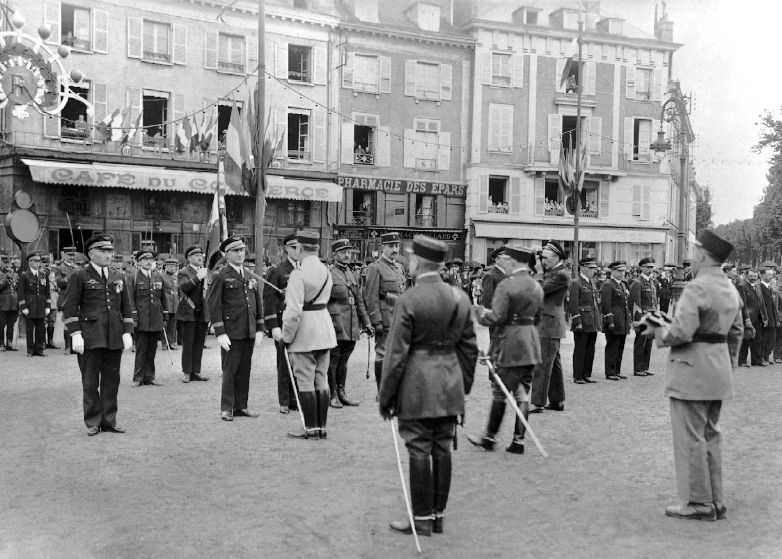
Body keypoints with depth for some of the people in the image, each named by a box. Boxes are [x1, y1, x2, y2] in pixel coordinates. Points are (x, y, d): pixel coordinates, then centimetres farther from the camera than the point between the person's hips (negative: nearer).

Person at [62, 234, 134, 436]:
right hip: (90, 338, -4)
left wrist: (127, 332, 5)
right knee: (90, 382, 3)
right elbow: (69, 307, -4)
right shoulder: (79, 277, 0)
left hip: (114, 338, 4)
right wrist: (75, 334, -12)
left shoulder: (118, 277, 13)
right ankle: (92, 422, 13)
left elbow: (126, 307, 15)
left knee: (112, 381, 7)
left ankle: (109, 420, 16)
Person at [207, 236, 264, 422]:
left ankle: (241, 406, 18)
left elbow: (258, 303, 18)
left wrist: (260, 329, 11)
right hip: (231, 333, -6)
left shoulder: (251, 277, 15)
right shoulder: (220, 277, -4)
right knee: (230, 371, -1)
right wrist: (220, 333, -14)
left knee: (245, 371, 9)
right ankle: (227, 408, 9)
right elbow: (213, 305, -8)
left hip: (249, 333, 6)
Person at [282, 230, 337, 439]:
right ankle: (322, 427, 17)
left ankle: (311, 428, 6)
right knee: (321, 380, 12)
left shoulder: (298, 274, -17)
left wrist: (286, 336, -9)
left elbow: (294, 311, -21)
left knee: (305, 381, 1)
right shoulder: (326, 271, 7)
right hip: (324, 330, 7)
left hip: (304, 334, -7)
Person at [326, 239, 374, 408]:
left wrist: (366, 323, 14)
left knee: (343, 361, 13)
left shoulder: (352, 275, 15)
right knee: (332, 361, 1)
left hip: (352, 328, 6)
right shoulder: (329, 275, -6)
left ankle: (341, 393, 21)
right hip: (335, 326, -6)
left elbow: (359, 301, 18)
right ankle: (332, 396, 9)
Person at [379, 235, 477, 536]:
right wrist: (464, 384, 20)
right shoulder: (460, 297, 5)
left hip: (417, 387, -6)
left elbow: (396, 353, -12)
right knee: (442, 450, 12)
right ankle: (438, 515, 21)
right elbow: (469, 347, 11)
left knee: (420, 451, 2)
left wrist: (385, 396, -4)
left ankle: (422, 519, 10)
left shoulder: (408, 300, -13)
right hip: (449, 385, 6)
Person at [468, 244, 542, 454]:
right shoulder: (537, 286, 9)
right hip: (531, 343, 7)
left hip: (509, 344, -7)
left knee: (499, 392, 4)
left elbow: (496, 318, -19)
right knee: (523, 394, 10)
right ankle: (519, 440, 13)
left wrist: (480, 312, -1)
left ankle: (490, 437, 15)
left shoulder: (506, 286, -15)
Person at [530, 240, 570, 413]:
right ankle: (557, 401, 22)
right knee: (553, 363, 14)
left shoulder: (562, 274, -16)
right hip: (544, 323, 10)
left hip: (549, 324, -10)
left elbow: (539, 290, -17)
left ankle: (538, 403, -5)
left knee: (542, 364, -8)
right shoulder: (550, 271, 13)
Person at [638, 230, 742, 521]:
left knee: (691, 437, 1)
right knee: (711, 435, 17)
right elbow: (736, 332, 17)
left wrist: (657, 331, -7)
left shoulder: (696, 288, -19)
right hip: (719, 369, 9)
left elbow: (681, 333, -24)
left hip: (692, 370, -9)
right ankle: (716, 500, 24)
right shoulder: (731, 289, 10)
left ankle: (699, 503, 9)